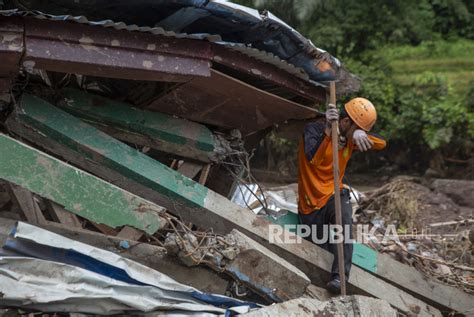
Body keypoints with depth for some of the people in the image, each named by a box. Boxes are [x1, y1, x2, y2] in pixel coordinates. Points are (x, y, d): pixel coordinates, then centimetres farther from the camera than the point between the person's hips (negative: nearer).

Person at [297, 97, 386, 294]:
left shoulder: (350, 139, 4)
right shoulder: (313, 130, -14)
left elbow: (381, 144, -4)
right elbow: (313, 159, -32)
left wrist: (361, 134, -24)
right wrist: (328, 130, -45)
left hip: (335, 195, 3)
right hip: (311, 204, -3)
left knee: (345, 222, -31)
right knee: (323, 250, 0)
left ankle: (339, 277, -34)